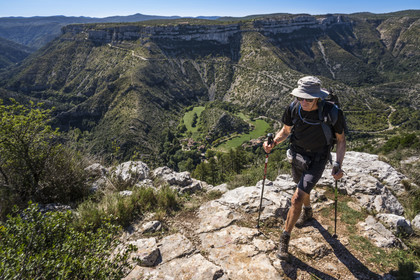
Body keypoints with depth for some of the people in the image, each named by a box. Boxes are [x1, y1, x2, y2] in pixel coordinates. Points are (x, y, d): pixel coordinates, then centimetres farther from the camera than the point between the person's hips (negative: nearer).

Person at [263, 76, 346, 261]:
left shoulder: (332, 112, -26)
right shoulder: (293, 108, -19)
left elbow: (341, 139, -9)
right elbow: (286, 130, -1)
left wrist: (338, 164, -19)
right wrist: (273, 143, -21)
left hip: (317, 159, -4)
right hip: (297, 155, 4)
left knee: (297, 199, -12)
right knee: (302, 188, 28)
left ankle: (284, 240, 7)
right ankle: (307, 212, 62)